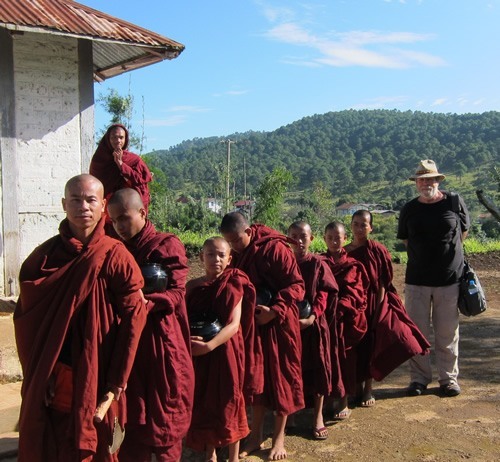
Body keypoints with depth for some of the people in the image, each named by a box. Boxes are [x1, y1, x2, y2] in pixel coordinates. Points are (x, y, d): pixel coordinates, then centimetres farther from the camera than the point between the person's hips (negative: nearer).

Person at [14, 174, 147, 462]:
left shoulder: (115, 255, -7)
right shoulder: (45, 255, 1)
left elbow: (133, 315, -11)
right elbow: (26, 316, 1)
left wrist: (117, 379, -13)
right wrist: (36, 372, -6)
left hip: (96, 380, -2)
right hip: (51, 380, 3)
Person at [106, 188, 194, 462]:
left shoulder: (167, 244, -3)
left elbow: (177, 293, -11)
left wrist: (147, 302, -27)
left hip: (162, 342, -4)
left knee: (165, 414, 5)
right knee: (130, 415, 8)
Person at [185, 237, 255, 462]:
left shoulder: (234, 285, -7)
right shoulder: (192, 286, 0)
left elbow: (234, 324, -15)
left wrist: (209, 345, -25)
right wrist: (188, 339, -18)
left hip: (225, 351, -2)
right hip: (198, 354, 3)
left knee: (228, 401, 8)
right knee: (203, 403, 11)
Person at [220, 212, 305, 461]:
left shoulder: (275, 248, -18)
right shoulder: (235, 253, 1)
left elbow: (296, 285, -17)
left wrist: (274, 310, -25)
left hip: (278, 322, -5)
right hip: (252, 322, 6)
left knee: (281, 375, 5)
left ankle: (279, 437, 19)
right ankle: (256, 434, 25)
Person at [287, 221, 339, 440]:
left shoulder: (318, 263, -3)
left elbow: (324, 293, -7)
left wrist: (312, 317, -19)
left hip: (314, 323, -2)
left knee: (317, 368, 4)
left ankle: (318, 415, 18)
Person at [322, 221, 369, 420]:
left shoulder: (352, 265, 7)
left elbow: (354, 292, -4)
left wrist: (339, 308, -20)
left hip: (345, 319, -1)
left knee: (344, 358, -1)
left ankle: (344, 402, 8)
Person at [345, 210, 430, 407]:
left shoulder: (378, 251, -6)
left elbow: (382, 284, -7)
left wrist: (377, 309, -11)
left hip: (374, 304, -2)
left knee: (369, 345, 0)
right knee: (355, 345, 6)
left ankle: (368, 389, 14)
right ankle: (358, 387, 22)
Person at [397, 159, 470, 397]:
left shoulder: (455, 202, -1)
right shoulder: (409, 209, 3)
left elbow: (463, 231, 13)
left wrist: (447, 251, 11)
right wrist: (425, 254, 7)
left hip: (449, 279, -1)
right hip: (417, 280, 1)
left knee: (447, 332, 7)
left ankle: (449, 378, 21)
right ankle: (419, 378, 20)